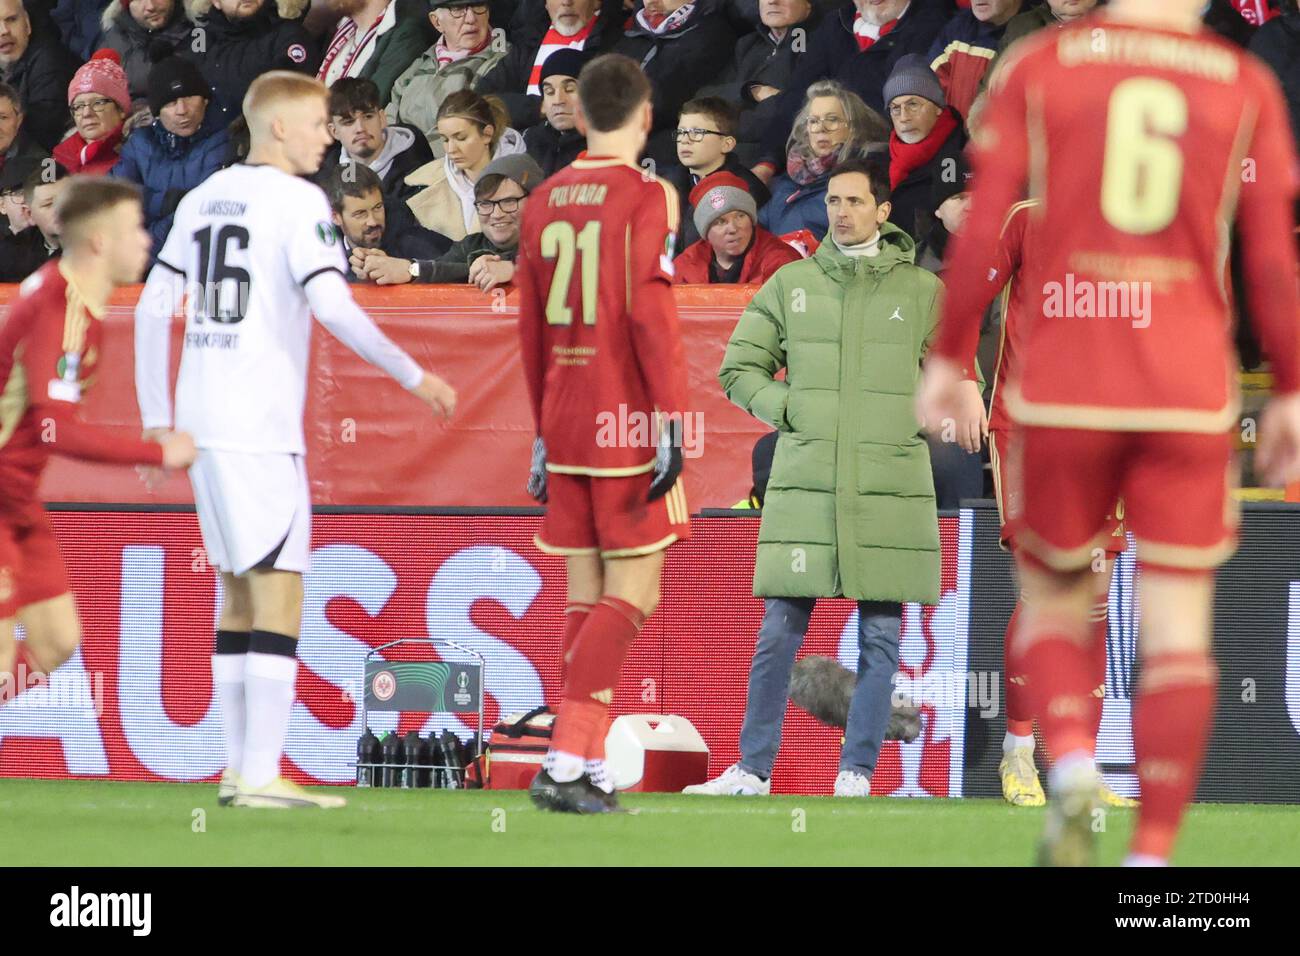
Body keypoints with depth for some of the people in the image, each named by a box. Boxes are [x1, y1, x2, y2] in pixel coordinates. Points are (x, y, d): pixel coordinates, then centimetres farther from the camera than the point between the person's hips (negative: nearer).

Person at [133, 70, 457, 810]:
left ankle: (240, 768, 14)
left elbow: (153, 307, 14)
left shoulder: (204, 199, 14)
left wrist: (157, 419, 17)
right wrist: (414, 376, -11)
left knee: (238, 590, 14)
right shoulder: (298, 201, -8)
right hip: (260, 424, -8)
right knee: (279, 595, -6)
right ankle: (261, 775, -12)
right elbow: (332, 305, -18)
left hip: (200, 418, 8)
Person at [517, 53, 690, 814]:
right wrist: (671, 420, -15)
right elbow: (650, 314, -16)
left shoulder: (546, 202, 11)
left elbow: (532, 327, 15)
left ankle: (590, 770, 8)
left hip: (565, 428, 6)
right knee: (632, 596, -4)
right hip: (628, 424, -6)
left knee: (585, 595, 10)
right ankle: (567, 759, -16)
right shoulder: (646, 197, -8)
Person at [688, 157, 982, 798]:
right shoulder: (790, 284, 10)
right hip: (804, 486, 0)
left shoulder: (921, 290, 8)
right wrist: (791, 410, -1)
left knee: (881, 636, 1)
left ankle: (857, 772, 6)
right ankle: (753, 771, 4)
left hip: (891, 487, 0)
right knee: (780, 631, -2)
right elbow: (739, 370, 13)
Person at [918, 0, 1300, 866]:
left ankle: (1072, 770, -11)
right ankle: (1153, 854, -1)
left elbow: (984, 231, -3)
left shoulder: (1037, 70, 1)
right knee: (1178, 635, 5)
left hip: (1063, 395, 0)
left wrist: (948, 359, 5)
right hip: (1191, 400, 0)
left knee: (1054, 604, 15)